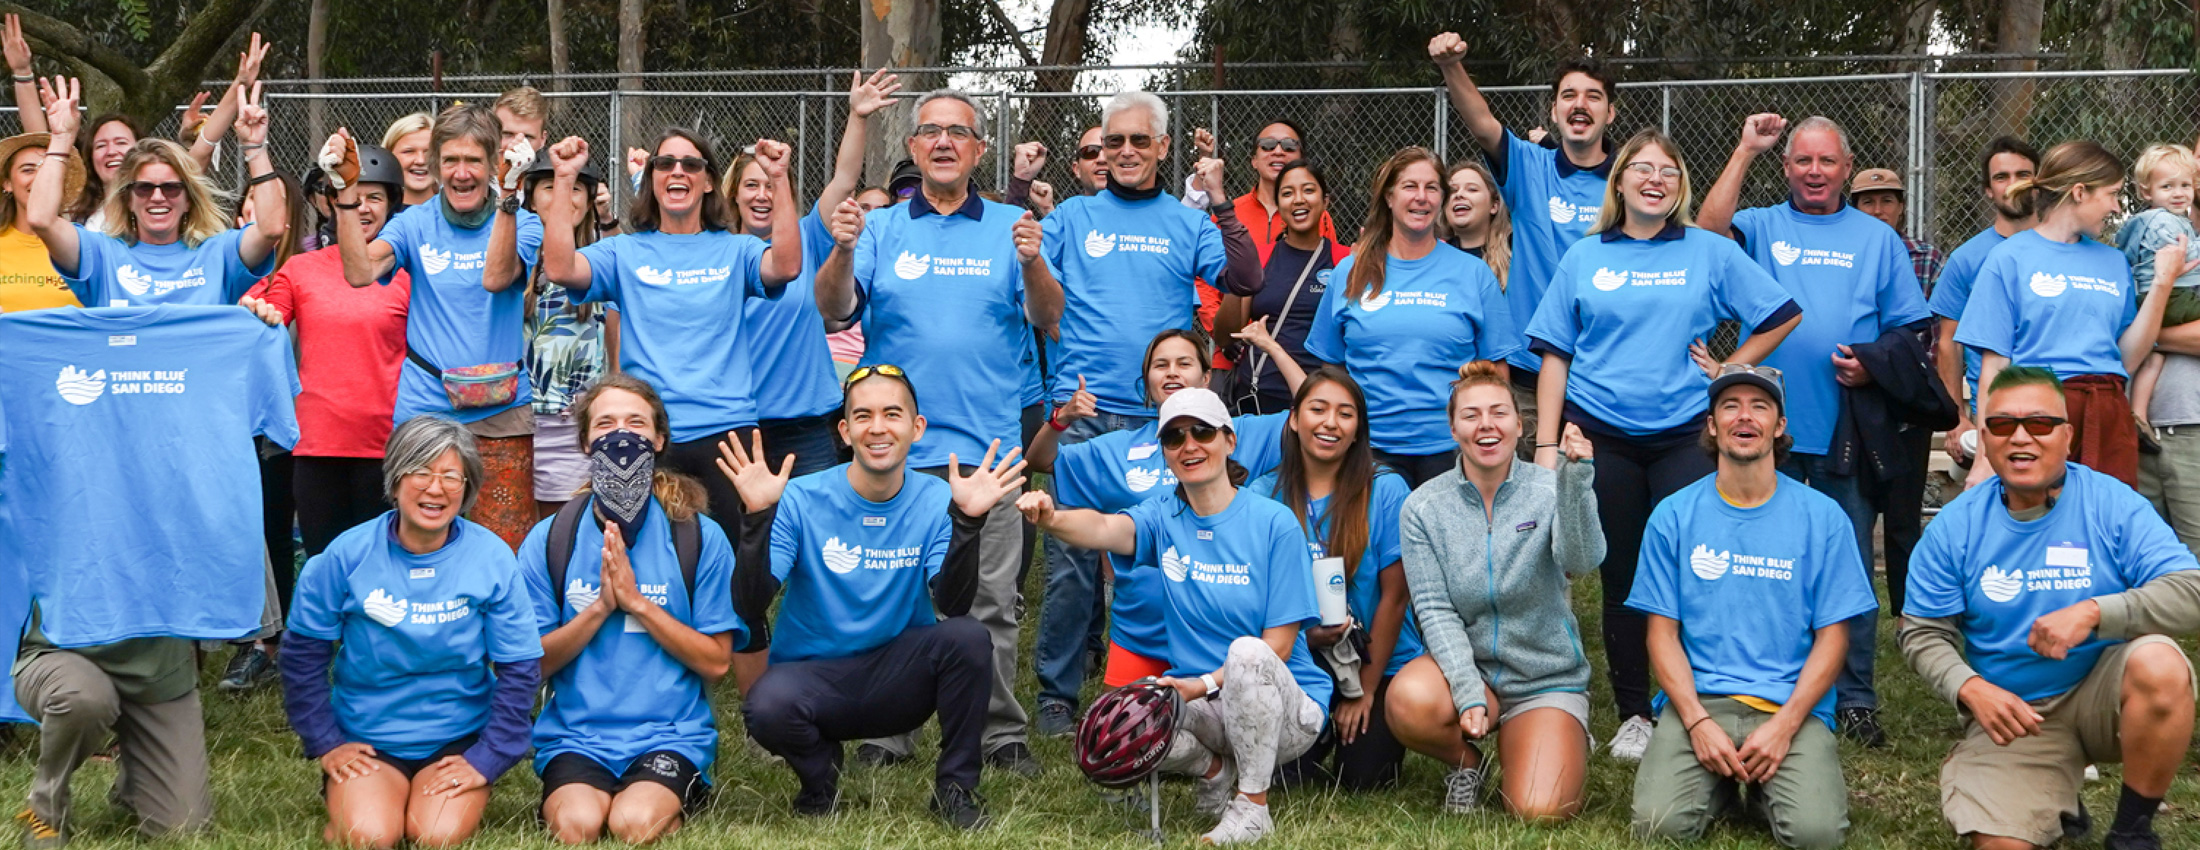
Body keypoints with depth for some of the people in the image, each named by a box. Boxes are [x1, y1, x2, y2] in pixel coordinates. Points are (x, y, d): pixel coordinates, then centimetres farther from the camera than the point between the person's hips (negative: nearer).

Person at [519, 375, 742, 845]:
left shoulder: (701, 538, 1)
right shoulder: (548, 540, 4)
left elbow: (716, 662, -2)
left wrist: (636, 601, -12)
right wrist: (601, 606, -13)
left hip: (671, 733, -1)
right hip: (575, 736, 1)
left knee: (634, 824, -29)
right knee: (578, 825, -29)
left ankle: (681, 796, 4)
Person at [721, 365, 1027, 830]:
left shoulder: (936, 502, -5)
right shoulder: (802, 501, -11)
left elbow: (952, 606, -19)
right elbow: (749, 609, -19)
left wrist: (966, 520, -32)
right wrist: (758, 517, -32)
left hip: (898, 682, 2)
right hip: (812, 675, -1)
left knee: (968, 637, -27)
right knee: (767, 708, -35)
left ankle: (955, 786, -4)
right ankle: (820, 775, 4)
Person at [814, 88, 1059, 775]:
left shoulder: (1009, 227, 9)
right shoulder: (882, 229, 10)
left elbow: (1048, 320, -1)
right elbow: (834, 312, -2)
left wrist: (1032, 263, -21)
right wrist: (843, 252, -21)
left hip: (989, 445, 0)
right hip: (896, 445, 1)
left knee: (991, 601, 0)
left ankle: (1001, 732, 8)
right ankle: (885, 733, 11)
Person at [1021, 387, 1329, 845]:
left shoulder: (1274, 523, -8)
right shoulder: (1164, 517, 2)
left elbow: (1278, 644, -10)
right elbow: (1106, 528, -23)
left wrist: (1204, 684, -22)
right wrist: (1052, 519, -45)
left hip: (1281, 708, -3)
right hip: (1204, 708, 3)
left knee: (1247, 653, -36)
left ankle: (1253, 805, -17)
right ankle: (1216, 770, 5)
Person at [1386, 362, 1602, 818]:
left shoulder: (1549, 490, -6)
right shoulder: (1423, 508, -3)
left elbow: (1581, 560, -26)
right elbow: (1436, 611, -8)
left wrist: (1577, 478, -42)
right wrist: (1469, 694, -21)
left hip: (1547, 677, -1)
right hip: (1466, 666, 1)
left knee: (1539, 812, -21)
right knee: (1409, 702, -34)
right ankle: (1465, 762, 1)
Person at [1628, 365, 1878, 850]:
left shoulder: (1822, 516, 4)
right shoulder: (1674, 516, 6)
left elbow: (1832, 636, 2)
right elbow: (1663, 632, 4)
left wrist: (1785, 724, -12)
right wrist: (1698, 722, -11)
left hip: (1791, 705, -1)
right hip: (1699, 700, 1)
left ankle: (1761, 779, 8)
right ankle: (1723, 779, 10)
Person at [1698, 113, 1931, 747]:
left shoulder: (1878, 239, 12)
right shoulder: (1761, 228, 11)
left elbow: (1912, 330, 10)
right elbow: (1709, 228, -12)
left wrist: (1873, 368, -9)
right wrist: (1745, 152, -11)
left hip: (1847, 431, 0)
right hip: (1769, 430, 0)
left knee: (1850, 568, 1)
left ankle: (1854, 700, 8)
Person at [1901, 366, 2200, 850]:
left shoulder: (2112, 504, -8)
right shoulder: (1956, 527, -2)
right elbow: (1922, 633, 1)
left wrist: (2095, 613, -32)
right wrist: (1971, 689, -19)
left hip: (2104, 695, -1)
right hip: (2012, 711, 1)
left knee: (2158, 665, -34)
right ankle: (2054, 800, 17)